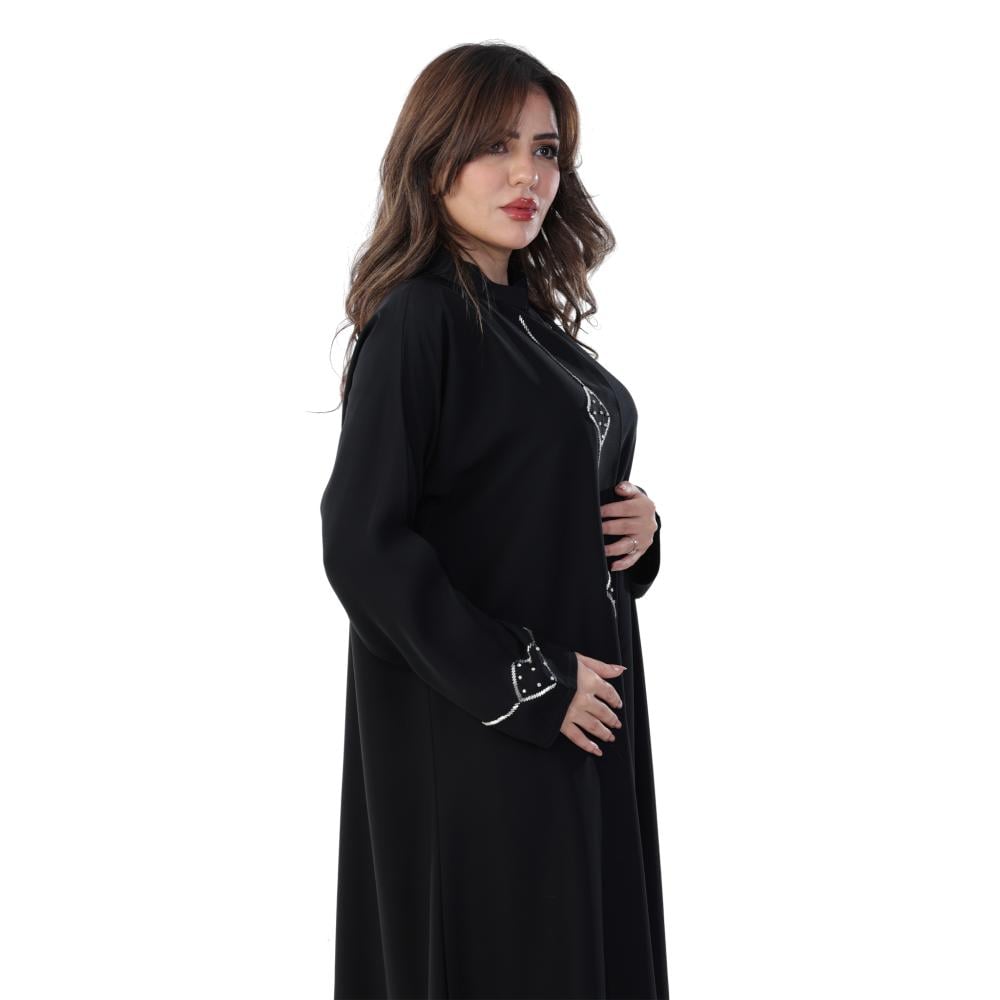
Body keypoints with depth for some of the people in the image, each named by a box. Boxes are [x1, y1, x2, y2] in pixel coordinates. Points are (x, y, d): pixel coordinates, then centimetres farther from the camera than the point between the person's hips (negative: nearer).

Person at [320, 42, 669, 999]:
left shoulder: (528, 316, 10)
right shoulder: (417, 319, -15)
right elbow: (361, 540, -21)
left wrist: (636, 522, -1)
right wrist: (522, 685, -20)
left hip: (580, 709, 8)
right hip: (471, 736, -8)